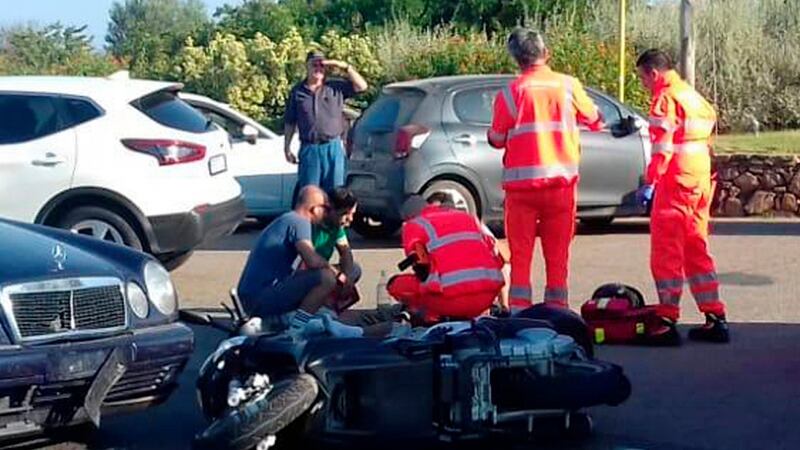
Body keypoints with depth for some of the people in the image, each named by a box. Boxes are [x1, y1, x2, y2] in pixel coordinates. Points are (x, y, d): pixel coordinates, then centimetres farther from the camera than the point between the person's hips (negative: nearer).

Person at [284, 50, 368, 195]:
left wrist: (345, 67, -10)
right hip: (308, 149, 0)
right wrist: (287, 148, 5)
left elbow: (361, 86, -2)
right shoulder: (297, 92, 6)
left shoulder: (336, 87, 5)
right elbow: (290, 123, 8)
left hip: (333, 147, 0)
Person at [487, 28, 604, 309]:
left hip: (521, 182, -2)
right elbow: (594, 120, 13)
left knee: (520, 253, 4)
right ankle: (557, 307, 10)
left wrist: (490, 135, 20)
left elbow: (497, 140, 0)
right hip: (562, 180, 2)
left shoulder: (510, 92, -7)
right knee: (558, 253, 9)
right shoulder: (568, 85, -1)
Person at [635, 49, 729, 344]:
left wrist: (650, 182, -20)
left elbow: (662, 147, -18)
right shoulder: (694, 96, 18)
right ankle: (716, 320, 15)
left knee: (666, 253, -4)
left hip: (675, 183, -9)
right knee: (697, 250, 15)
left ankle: (667, 322, -5)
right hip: (701, 182, 9)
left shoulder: (665, 99, -10)